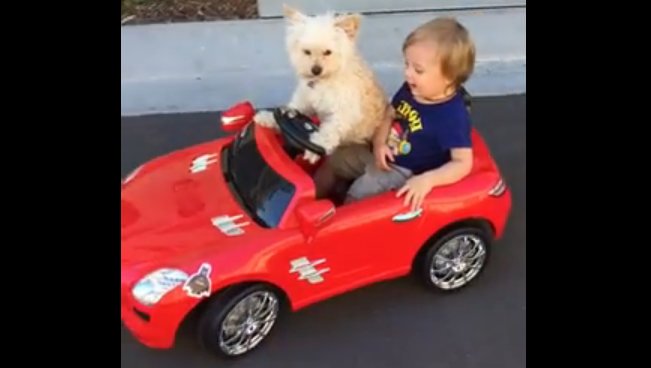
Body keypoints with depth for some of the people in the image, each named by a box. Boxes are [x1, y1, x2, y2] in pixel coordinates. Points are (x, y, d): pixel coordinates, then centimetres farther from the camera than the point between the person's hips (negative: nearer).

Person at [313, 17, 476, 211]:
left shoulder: (453, 117, -29)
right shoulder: (410, 90, -7)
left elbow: (463, 163, -29)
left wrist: (427, 180, -42)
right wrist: (379, 143, -7)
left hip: (405, 173, -8)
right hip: (384, 156, 8)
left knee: (357, 195, -21)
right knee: (332, 161, 12)